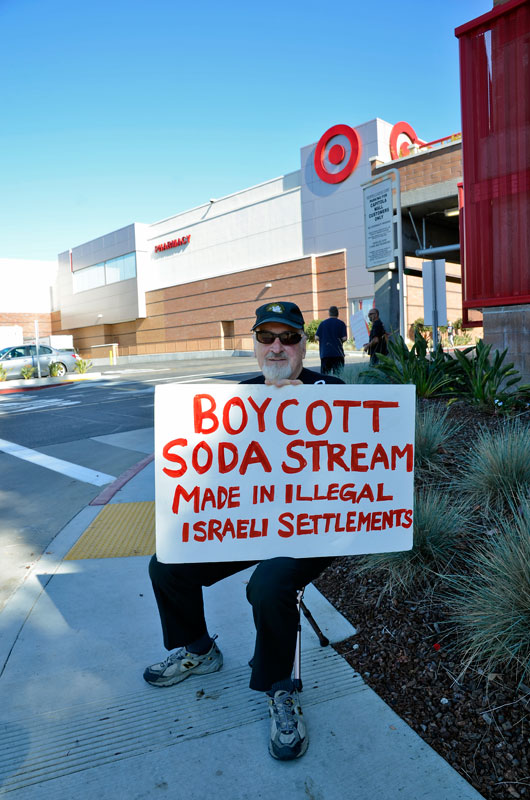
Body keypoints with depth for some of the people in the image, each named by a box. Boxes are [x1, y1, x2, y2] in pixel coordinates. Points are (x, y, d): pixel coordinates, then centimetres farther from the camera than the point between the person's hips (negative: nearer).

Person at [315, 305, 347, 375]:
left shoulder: (323, 323, 6)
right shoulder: (341, 323, 1)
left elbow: (317, 337, 1)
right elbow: (344, 338, -7)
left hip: (325, 353, 1)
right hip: (337, 353, -1)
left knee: (324, 374, 4)